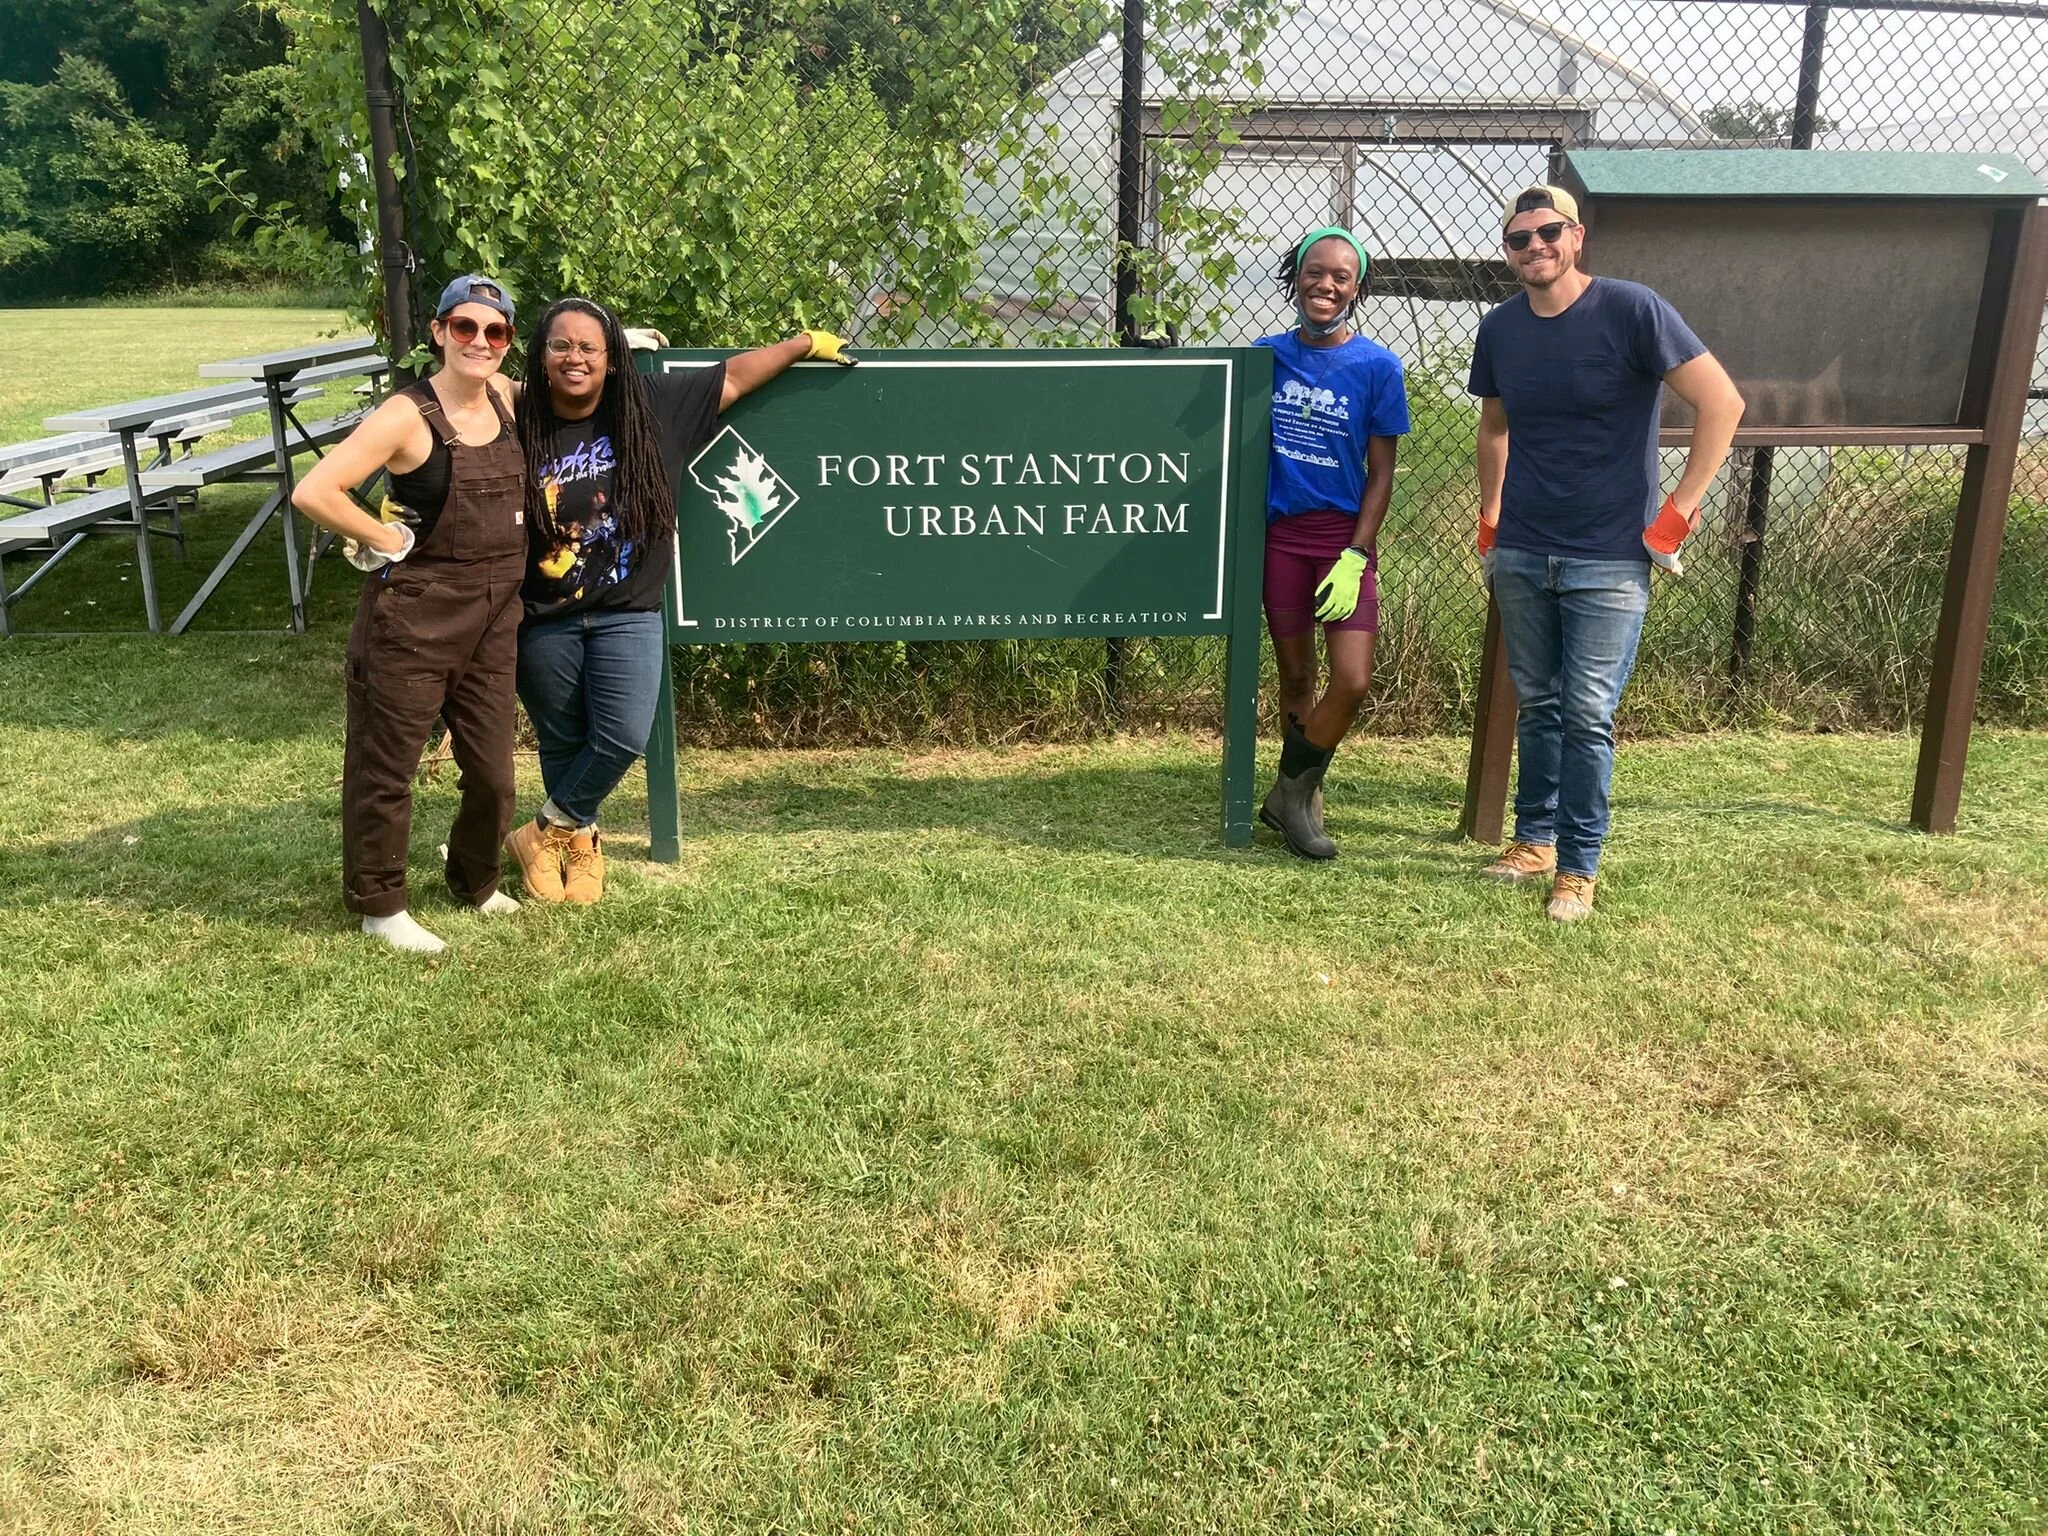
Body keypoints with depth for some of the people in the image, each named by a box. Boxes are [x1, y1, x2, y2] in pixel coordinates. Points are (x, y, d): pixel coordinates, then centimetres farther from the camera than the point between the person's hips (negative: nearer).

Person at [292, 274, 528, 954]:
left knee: (492, 772, 14)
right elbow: (312, 493, -22)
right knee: (386, 769, 8)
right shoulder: (407, 415, -15)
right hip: (413, 620, -6)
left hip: (494, 619, 6)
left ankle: (476, 882, 37)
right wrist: (388, 541, -13)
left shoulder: (503, 396, 5)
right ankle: (380, 905, 24)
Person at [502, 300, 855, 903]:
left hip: (627, 615, 0)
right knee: (561, 742, 13)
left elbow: (731, 377, 5)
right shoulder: (519, 425, -8)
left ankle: (547, 833, 15)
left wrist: (805, 343, 12)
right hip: (544, 621, 0)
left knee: (623, 737, -10)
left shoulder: (650, 405, -5)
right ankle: (580, 839, 38)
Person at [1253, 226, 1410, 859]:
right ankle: (1300, 797, 25)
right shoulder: (1267, 355, 3)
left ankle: (1290, 794, 9)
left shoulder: (1377, 367, -4)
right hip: (1280, 534, 2)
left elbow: (1381, 473, -3)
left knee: (1352, 683, -10)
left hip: (1345, 537, -1)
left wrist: (1354, 558, -11)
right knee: (1296, 678, 9)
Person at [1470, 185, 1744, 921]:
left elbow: (1722, 402, -12)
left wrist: (1681, 506, -13)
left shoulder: (1630, 309, -11)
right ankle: (1535, 839, 27)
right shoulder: (1499, 329, 4)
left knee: (1587, 714, -4)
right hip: (1520, 554, 5)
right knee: (1537, 705, 13)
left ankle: (1578, 867, 7)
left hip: (1609, 558, -4)